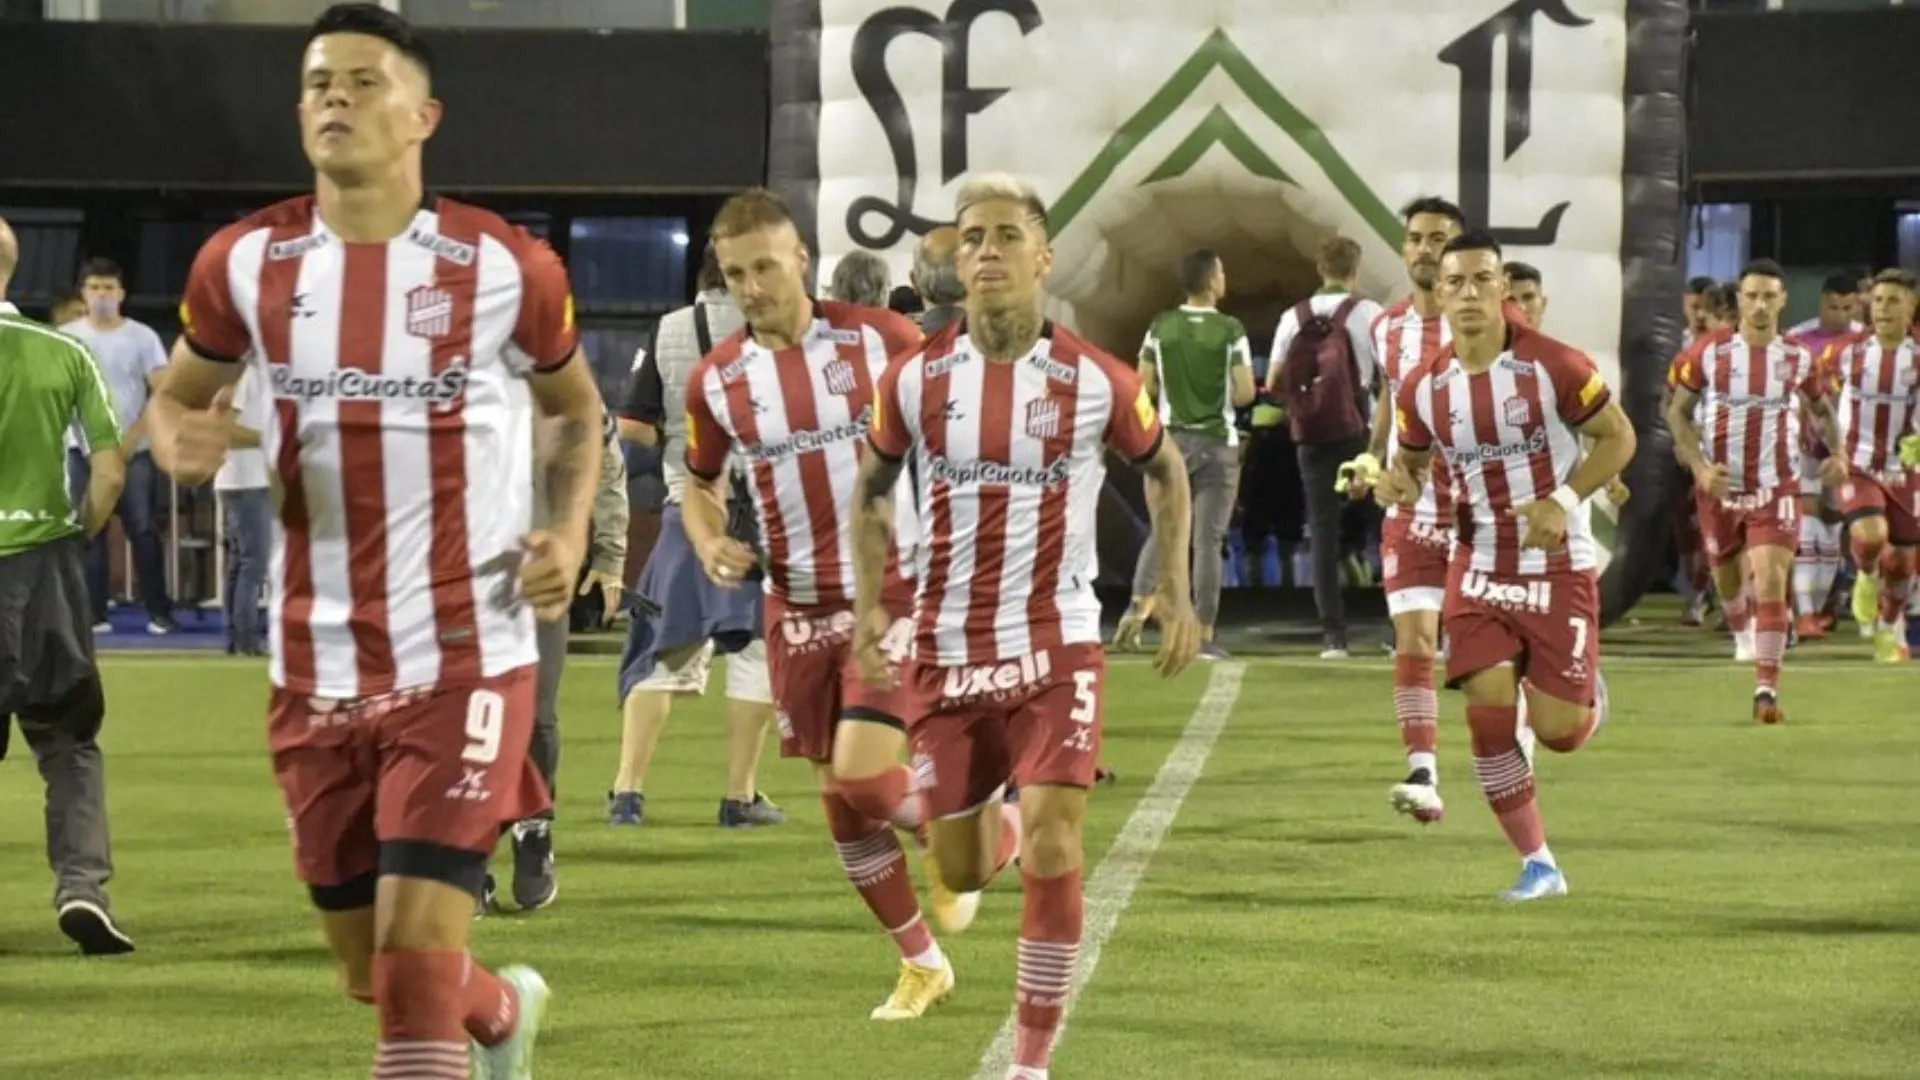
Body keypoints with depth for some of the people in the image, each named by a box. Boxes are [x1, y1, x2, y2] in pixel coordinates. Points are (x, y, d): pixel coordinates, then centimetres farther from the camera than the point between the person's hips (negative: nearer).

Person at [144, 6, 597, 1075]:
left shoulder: (505, 266, -5)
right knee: (375, 970, 15)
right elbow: (176, 395, 15)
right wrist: (178, 440, -10)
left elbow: (579, 411, 12)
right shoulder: (246, 263, 0)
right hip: (318, 671, 4)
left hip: (466, 658, -4)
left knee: (418, 951, -14)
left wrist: (569, 534, -6)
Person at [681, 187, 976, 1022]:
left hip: (895, 591, -4)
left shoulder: (878, 339, -8)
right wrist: (710, 544, -4)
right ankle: (921, 962, 25)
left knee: (862, 772, -18)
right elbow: (700, 482, 16)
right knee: (839, 797, 7)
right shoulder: (717, 379, 0)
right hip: (798, 608, 4)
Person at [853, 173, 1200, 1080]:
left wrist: (1176, 593, 6)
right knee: (961, 872, 9)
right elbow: (871, 491, 12)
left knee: (1052, 851, -16)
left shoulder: (1095, 380, -7)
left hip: (1057, 649, -2)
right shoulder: (916, 379, -4)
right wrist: (871, 607, 2)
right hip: (945, 653, 2)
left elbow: (1163, 468, 11)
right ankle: (995, 822, 49)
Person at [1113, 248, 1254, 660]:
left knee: (1163, 529, 16)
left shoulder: (1161, 327, -1)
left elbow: (1144, 386, 0)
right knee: (1208, 540, 1)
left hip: (1172, 440, 3)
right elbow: (1244, 393, -12)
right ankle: (1204, 635, 2)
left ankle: (1140, 603, -5)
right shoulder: (1230, 331, -10)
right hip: (1217, 443, -3)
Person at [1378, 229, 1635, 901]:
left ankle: (1587, 693, 34)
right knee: (1489, 711, -10)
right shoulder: (1424, 389, -2)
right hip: (1480, 568, 3)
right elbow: (1413, 461, 15)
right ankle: (1538, 865, 4)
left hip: (1559, 569, -3)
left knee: (1558, 732, -5)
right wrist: (1400, 481, -10)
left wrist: (1565, 501, -19)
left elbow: (1618, 437, -5)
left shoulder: (1552, 365, -14)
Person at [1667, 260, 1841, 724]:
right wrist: (1699, 465, -13)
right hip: (1720, 487, 1)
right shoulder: (1709, 353, -6)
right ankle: (1743, 633, 50)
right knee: (1726, 579, 15)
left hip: (1776, 489, -1)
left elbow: (1822, 409, 16)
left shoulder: (1798, 358, 0)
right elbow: (1677, 411, 0)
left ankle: (1766, 689, -16)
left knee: (1771, 582, -15)